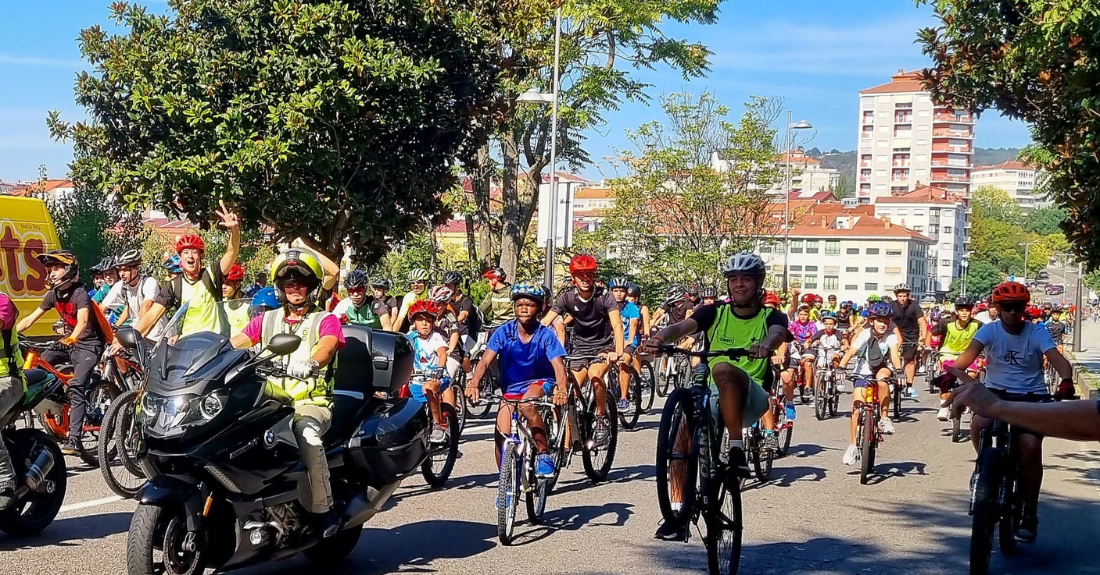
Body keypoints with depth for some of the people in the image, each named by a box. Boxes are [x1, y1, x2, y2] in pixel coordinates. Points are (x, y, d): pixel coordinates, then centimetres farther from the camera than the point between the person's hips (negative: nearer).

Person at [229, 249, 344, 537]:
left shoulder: (325, 320, 8)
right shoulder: (266, 320, 21)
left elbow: (326, 348, -14)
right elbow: (234, 343, 8)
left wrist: (308, 365, -37)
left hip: (312, 403, -4)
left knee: (306, 432, -37)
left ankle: (323, 510, -29)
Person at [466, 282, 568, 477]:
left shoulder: (546, 335, -16)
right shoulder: (504, 332, -12)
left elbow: (558, 365, -25)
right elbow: (485, 361, -19)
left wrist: (562, 390, -45)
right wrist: (474, 384, -37)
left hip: (540, 382, -2)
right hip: (511, 388, 3)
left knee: (527, 405, -36)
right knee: (501, 437, -11)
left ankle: (545, 455, -22)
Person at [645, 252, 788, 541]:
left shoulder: (771, 316, 5)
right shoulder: (714, 312, 9)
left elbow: (778, 333, -19)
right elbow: (682, 326, -10)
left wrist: (765, 344, -45)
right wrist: (660, 337, -33)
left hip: (751, 399, -3)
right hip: (712, 395, 3)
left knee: (723, 369, -34)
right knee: (683, 428, -23)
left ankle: (736, 447, -26)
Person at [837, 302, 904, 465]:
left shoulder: (891, 336, -15)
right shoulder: (865, 334, -17)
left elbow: (894, 354, -29)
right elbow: (850, 352, -28)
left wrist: (898, 371, -48)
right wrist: (840, 367, -45)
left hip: (881, 369, 0)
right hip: (863, 373, 0)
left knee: (882, 378, -36)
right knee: (857, 407, -10)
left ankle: (885, 418, -20)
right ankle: (853, 446, 2)